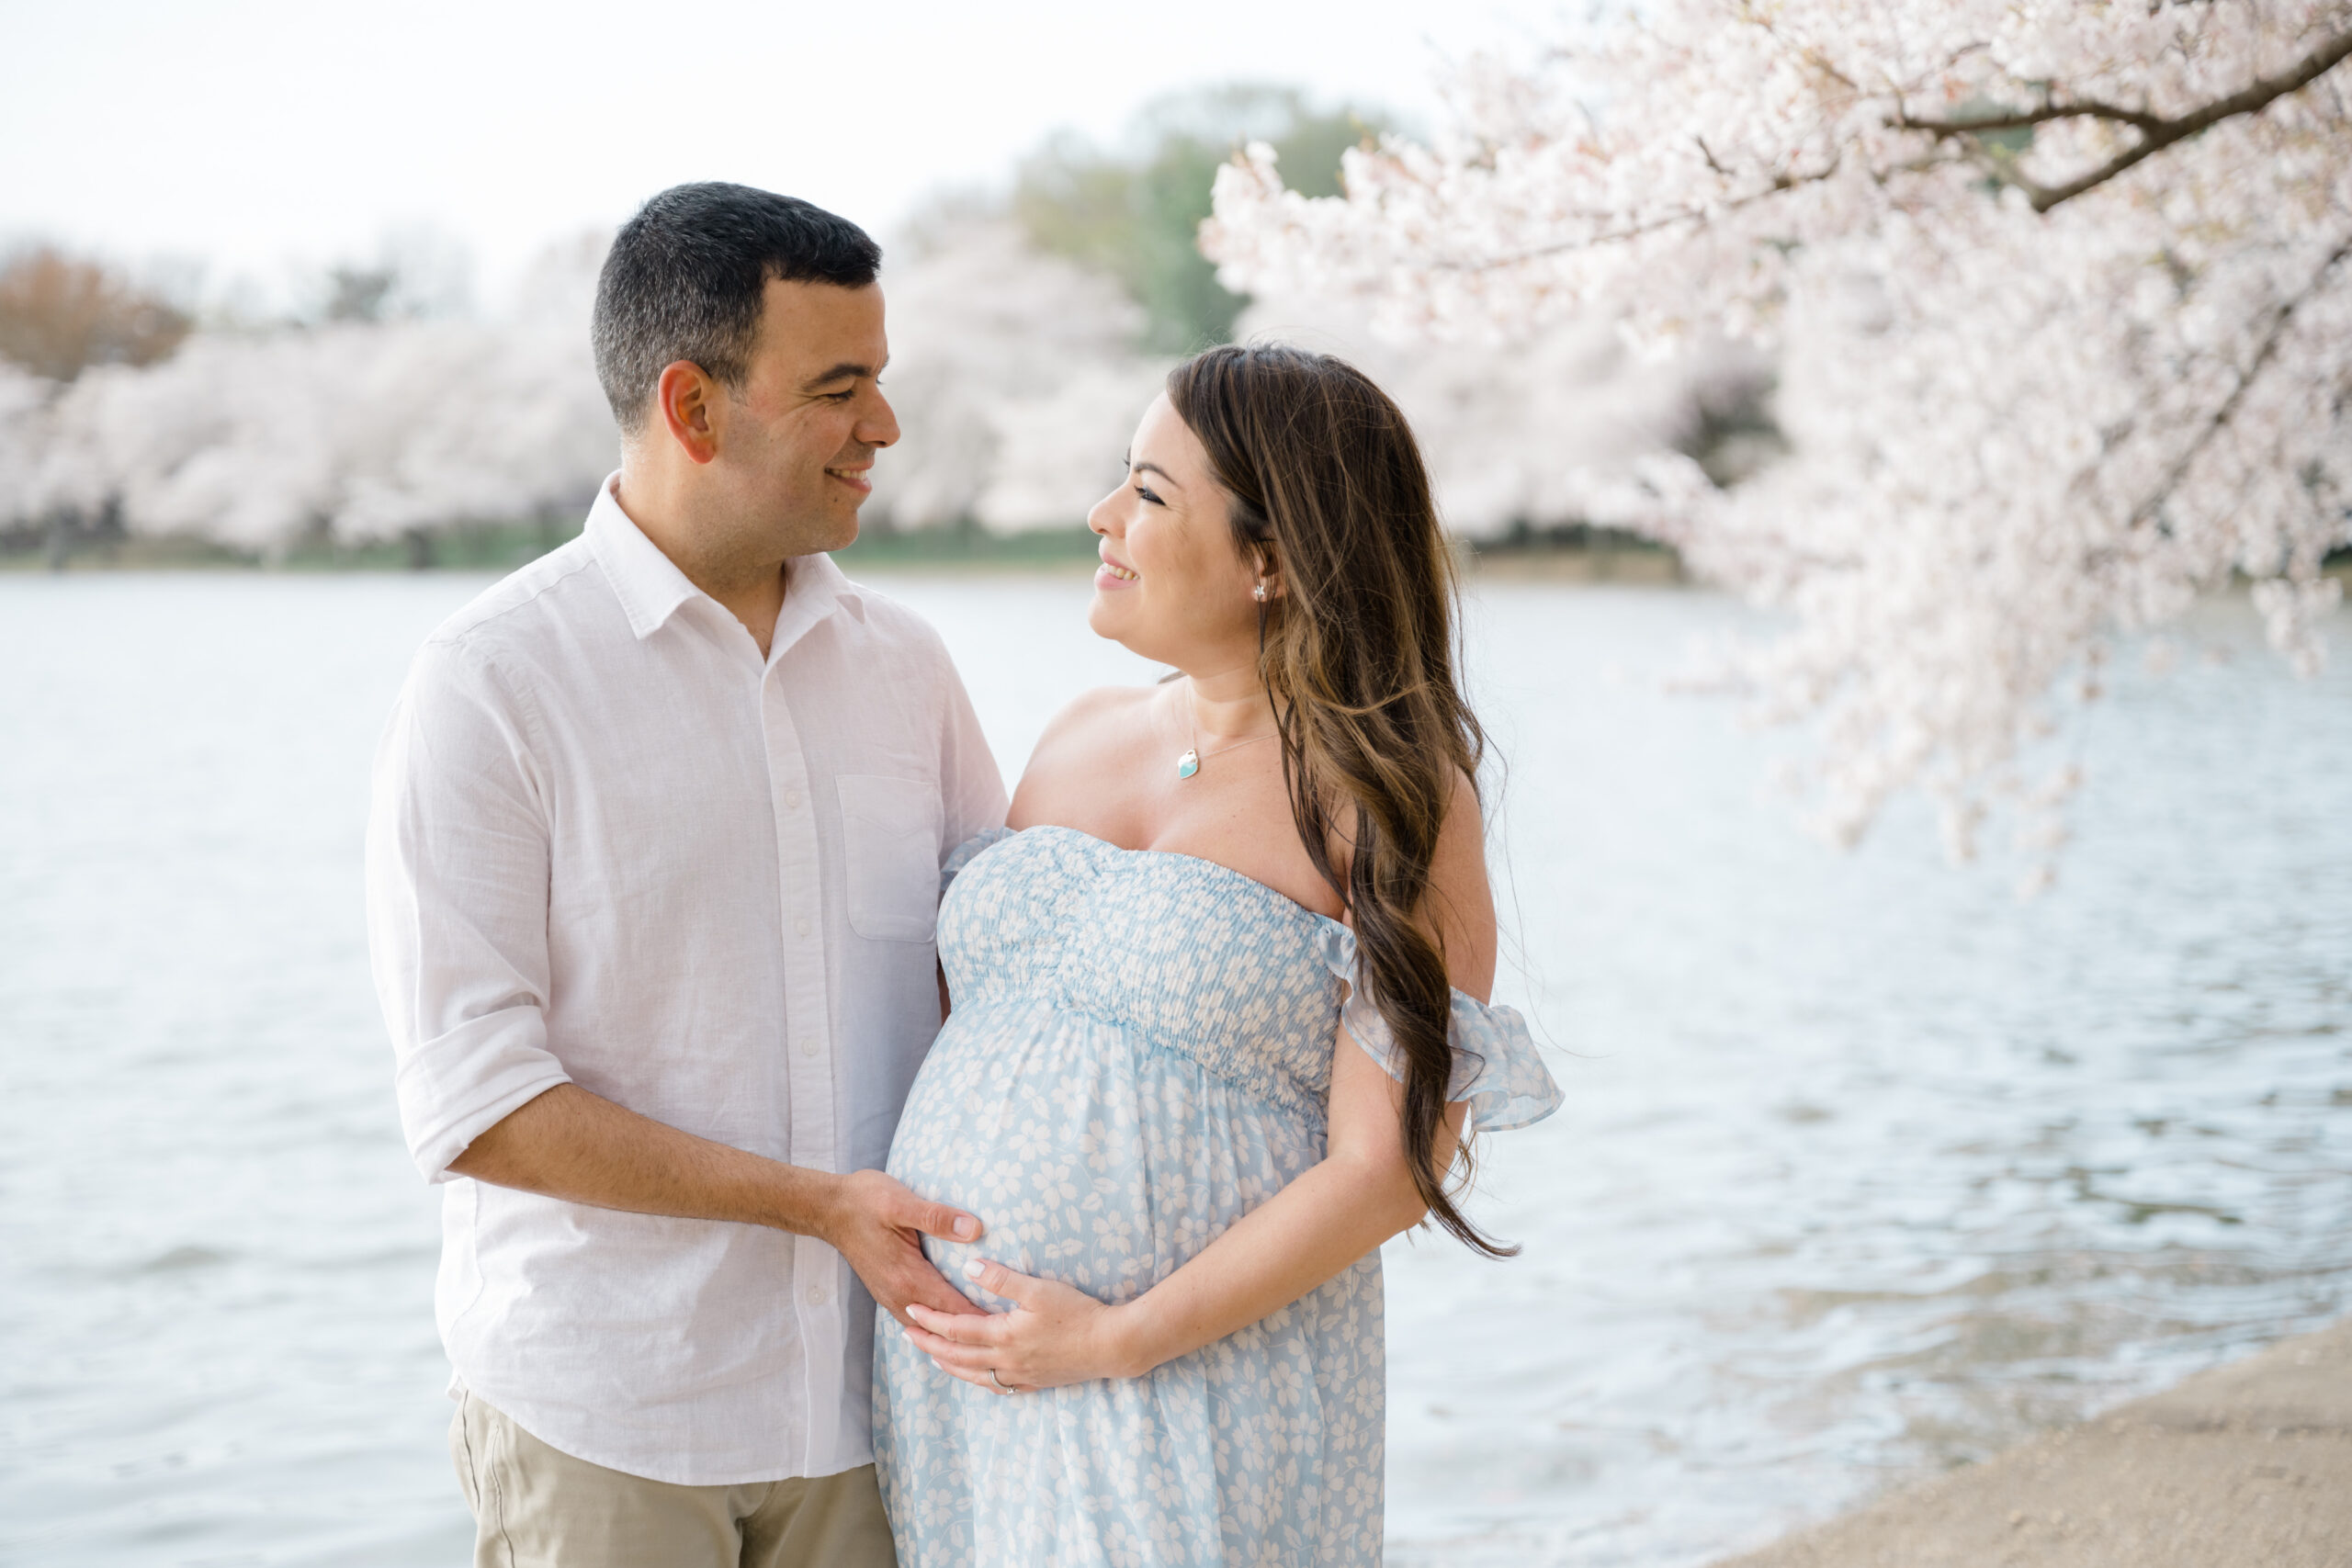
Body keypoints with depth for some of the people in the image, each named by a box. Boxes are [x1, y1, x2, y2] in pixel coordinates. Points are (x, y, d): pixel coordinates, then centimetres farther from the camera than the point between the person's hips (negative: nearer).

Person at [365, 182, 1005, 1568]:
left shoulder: (903, 663, 6)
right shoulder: (492, 685, -10)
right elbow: (472, 1104, -14)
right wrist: (817, 1202, -17)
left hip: (873, 1393, 4)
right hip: (602, 1419, -4)